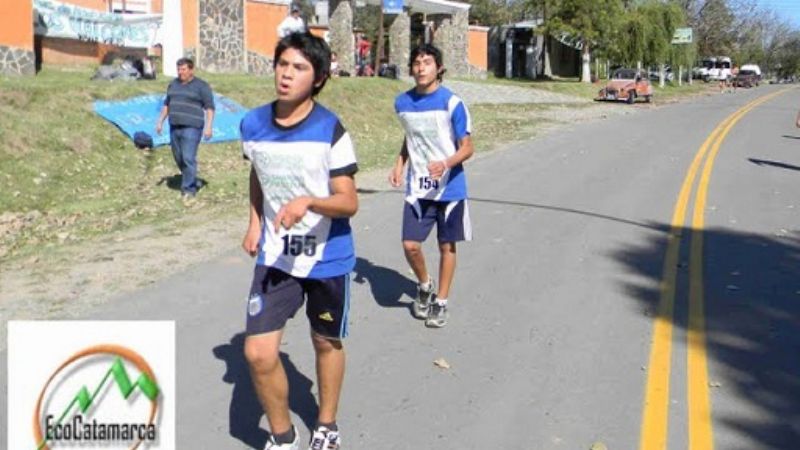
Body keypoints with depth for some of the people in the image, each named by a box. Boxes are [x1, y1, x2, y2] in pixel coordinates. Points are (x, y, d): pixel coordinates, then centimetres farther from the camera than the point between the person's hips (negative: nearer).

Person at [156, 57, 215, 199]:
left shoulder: (201, 86, -4)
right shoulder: (173, 84, 15)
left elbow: (209, 107, -7)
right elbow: (167, 104, 22)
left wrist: (209, 126, -15)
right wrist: (160, 121, 17)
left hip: (191, 128, -6)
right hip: (175, 127, 7)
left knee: (188, 158, -12)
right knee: (179, 158, 10)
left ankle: (189, 189, -5)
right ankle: (191, 182, 28)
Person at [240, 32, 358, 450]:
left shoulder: (330, 130, -16)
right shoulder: (252, 124, -3)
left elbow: (349, 202, -17)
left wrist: (307, 202, -35)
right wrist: (255, 223, 11)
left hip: (328, 258, -2)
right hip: (275, 257, 3)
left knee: (327, 343, 15)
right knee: (258, 353, -5)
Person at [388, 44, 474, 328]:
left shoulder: (452, 103, -12)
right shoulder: (403, 103, 2)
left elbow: (467, 147, -10)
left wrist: (446, 163, -29)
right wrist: (398, 165, 5)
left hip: (449, 187, -3)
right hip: (417, 188, 3)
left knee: (446, 246, 7)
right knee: (410, 245, -3)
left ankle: (441, 301, 25)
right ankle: (424, 286, 27)